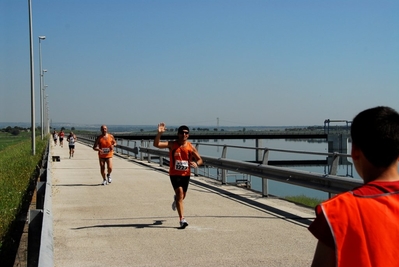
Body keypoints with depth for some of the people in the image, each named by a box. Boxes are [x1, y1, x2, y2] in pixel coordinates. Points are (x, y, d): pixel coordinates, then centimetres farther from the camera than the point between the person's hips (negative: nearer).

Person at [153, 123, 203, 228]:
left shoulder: (191, 147, -3)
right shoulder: (172, 144, -9)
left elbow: (200, 159, 3)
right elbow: (156, 144, -20)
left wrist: (196, 163, -21)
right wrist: (160, 133, -36)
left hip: (186, 174, 3)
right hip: (175, 174, -3)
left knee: (182, 196, 18)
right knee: (180, 193, -17)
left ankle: (176, 199, 58)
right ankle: (182, 219, -15)